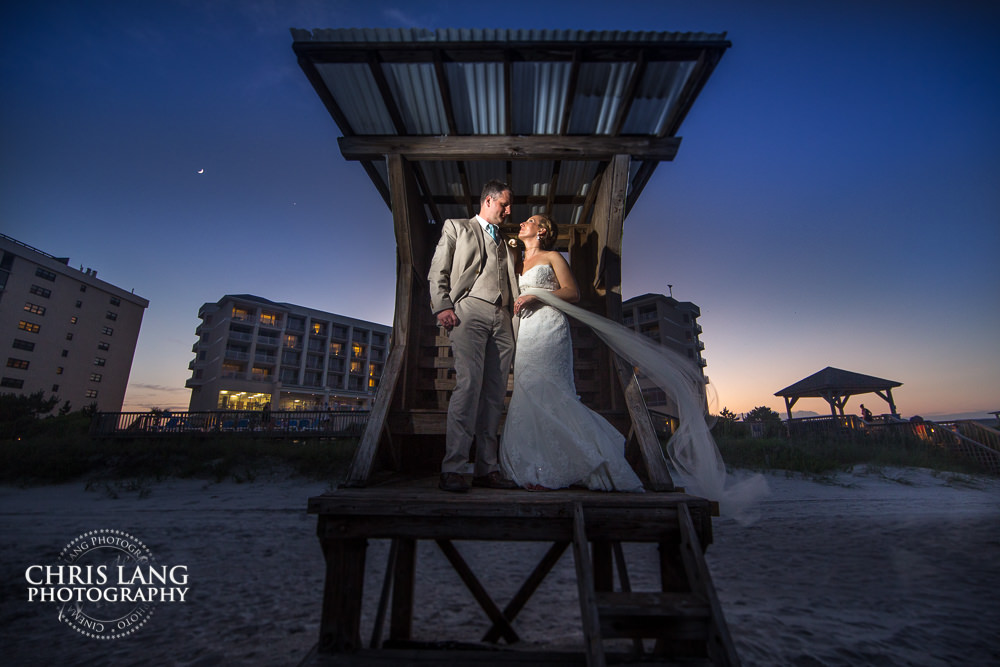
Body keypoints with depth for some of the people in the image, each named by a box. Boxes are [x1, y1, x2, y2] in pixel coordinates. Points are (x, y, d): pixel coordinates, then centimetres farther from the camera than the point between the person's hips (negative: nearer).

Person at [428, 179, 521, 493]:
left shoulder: (507, 244, 31)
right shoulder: (456, 228, 18)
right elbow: (437, 272, 7)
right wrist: (442, 306, -9)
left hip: (502, 320, 5)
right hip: (469, 313, -5)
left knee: (494, 394, -1)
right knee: (469, 385, -18)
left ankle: (487, 468, 4)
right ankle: (452, 469, -13)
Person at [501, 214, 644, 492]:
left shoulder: (552, 257, 9)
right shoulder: (519, 263, 27)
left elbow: (573, 293, -1)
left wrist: (537, 295, -10)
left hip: (549, 327, -6)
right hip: (525, 332, 6)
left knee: (547, 393, -14)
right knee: (529, 394, -2)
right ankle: (541, 470, 3)